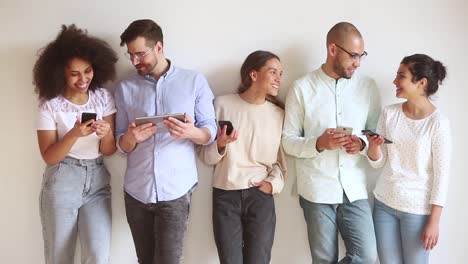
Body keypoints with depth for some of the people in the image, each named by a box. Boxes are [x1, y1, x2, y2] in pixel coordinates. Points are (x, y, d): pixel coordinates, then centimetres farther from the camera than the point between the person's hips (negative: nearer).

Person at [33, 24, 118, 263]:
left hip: (97, 181, 2)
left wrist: (106, 133, -22)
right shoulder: (50, 106, -7)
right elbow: (49, 156, -9)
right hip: (61, 183, -2)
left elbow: (109, 150, 1)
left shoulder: (103, 98, -1)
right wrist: (74, 134, -24)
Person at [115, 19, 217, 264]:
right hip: (136, 190, 3)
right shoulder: (125, 88, 7)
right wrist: (131, 138, -16)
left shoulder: (195, 82, 0)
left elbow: (210, 131, 1)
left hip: (176, 190, -3)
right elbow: (121, 145, 8)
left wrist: (191, 132, -21)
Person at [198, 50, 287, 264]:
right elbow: (206, 157, 4)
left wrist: (273, 183, -3)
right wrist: (220, 145, -15)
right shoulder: (222, 104, 0)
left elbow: (282, 160, 14)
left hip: (261, 197, 2)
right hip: (225, 196, -1)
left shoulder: (278, 114, 7)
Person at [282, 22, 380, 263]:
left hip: (354, 190, 3)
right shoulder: (302, 88, -4)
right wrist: (318, 144, -20)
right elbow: (288, 141, -2)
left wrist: (362, 144, -11)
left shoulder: (368, 86, 5)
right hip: (317, 191, -2)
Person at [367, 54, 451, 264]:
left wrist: (434, 221, -11)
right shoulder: (389, 113, 0)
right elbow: (378, 163, 4)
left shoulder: (438, 122, -12)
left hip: (418, 209, -4)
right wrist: (373, 147, -17)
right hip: (384, 203, 4)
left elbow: (442, 175, -10)